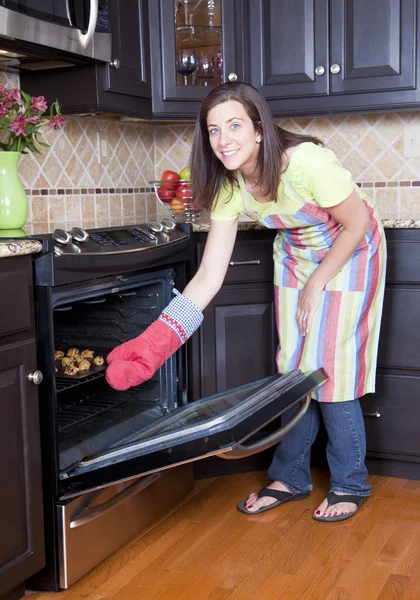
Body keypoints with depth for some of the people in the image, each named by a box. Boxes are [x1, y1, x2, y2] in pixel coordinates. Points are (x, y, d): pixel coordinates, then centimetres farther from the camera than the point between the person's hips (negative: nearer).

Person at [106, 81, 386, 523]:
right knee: (294, 368, 8)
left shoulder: (304, 163, -35)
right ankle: (290, 477, 24)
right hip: (297, 255, 5)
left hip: (350, 253, -5)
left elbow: (357, 224, -20)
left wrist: (316, 284, -13)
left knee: (330, 368, -7)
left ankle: (349, 485, 13)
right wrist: (158, 339, -30)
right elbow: (209, 276, -20)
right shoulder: (229, 186, -17)